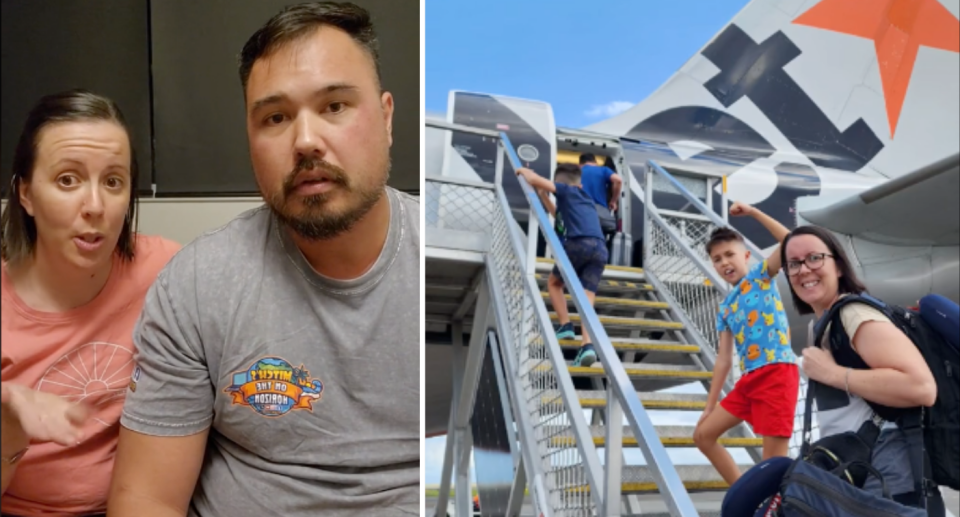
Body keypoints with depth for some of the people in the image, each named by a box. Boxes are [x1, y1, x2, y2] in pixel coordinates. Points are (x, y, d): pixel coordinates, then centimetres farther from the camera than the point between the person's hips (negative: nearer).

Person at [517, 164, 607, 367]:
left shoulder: (566, 190, 16)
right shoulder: (585, 198, 35)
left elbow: (534, 179, 5)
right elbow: (558, 213, 52)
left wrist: (524, 170, 27)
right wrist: (542, 194, 57)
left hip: (579, 243, -5)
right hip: (600, 249, 5)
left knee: (554, 282, 20)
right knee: (587, 300, -1)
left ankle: (565, 326, 5)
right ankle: (588, 345, -21)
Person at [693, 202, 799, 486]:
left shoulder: (762, 275, 4)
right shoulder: (724, 307, 17)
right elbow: (723, 358, 17)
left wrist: (753, 212, -12)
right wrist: (710, 406, 16)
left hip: (778, 371, -8)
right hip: (749, 378, 8)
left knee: (774, 459, -9)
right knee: (703, 435, 12)